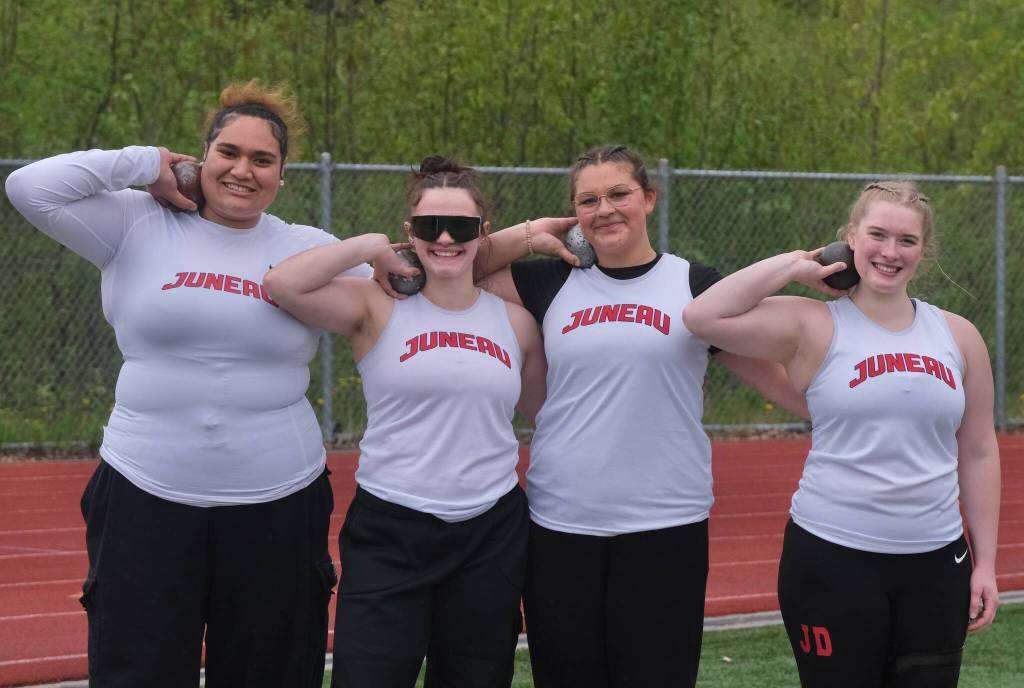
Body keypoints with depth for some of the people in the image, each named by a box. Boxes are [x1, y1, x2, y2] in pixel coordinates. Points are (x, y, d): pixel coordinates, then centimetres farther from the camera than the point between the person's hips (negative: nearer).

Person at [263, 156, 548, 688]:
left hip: (490, 538, 3)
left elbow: (543, 410, 22)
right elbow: (283, 284, -17)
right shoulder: (379, 309, -2)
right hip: (389, 532, -3)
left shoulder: (514, 322, 9)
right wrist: (371, 246, -9)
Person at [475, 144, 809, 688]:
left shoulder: (695, 286, 3)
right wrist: (529, 234, 2)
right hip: (560, 527, 2)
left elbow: (773, 374, 4)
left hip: (664, 528, -2)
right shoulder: (553, 284, 9)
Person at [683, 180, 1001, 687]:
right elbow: (703, 317, -16)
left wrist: (985, 562, 10)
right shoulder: (815, 327, -3)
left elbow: (978, 455, 13)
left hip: (936, 564, 3)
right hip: (832, 562, -3)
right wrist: (793, 265, -8)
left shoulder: (958, 337, 8)